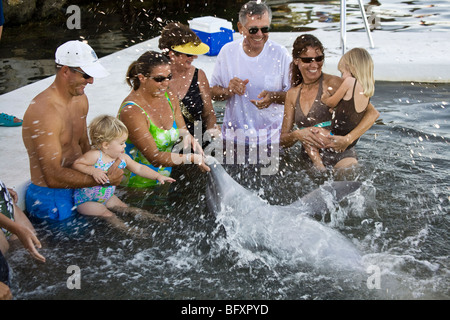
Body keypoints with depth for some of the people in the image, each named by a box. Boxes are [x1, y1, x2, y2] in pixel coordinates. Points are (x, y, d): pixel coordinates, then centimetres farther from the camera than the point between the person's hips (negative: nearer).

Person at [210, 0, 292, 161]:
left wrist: (274, 97, -21)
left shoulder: (280, 54, -5)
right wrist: (227, 91, -16)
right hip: (233, 136, 2)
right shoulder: (227, 51, 0)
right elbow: (213, 91, 6)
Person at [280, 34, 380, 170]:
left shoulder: (332, 83, -2)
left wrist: (348, 139, -17)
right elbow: (283, 141, 13)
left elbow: (372, 113, -6)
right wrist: (297, 135, -8)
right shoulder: (292, 94, 13)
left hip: (340, 157, -5)